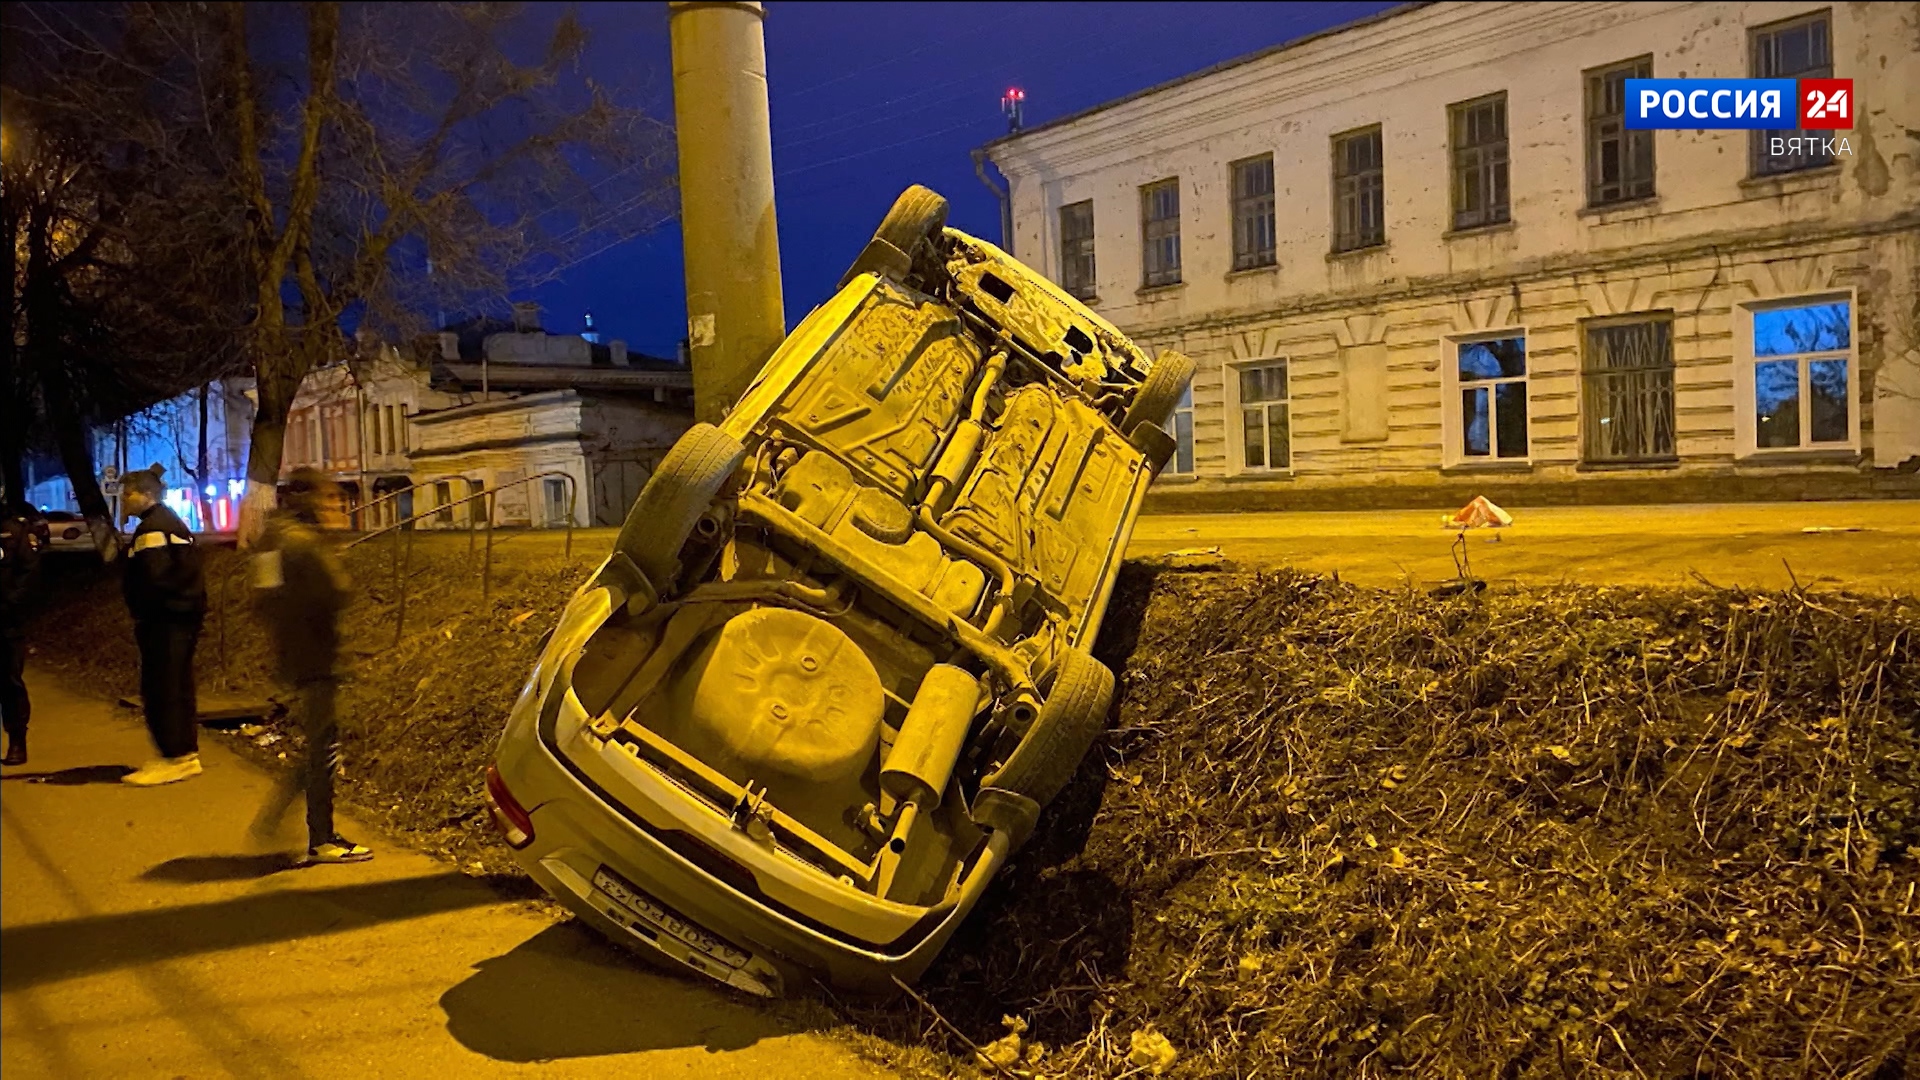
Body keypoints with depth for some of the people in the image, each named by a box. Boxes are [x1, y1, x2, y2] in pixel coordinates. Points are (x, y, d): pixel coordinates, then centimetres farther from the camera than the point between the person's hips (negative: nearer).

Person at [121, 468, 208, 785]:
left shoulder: (152, 528, -14)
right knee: (179, 689, 14)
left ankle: (174, 759, -4)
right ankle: (186, 755, 20)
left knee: (161, 691, -6)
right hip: (184, 616, 11)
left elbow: (154, 578, -23)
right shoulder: (173, 522, 19)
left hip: (165, 621, -11)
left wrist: (142, 615, -12)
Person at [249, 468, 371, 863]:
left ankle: (271, 819, 19)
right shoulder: (304, 541, -17)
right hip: (313, 657, -10)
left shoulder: (271, 537, 14)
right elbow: (334, 594, -20)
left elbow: (261, 601, 18)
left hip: (289, 654, 10)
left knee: (320, 743, 17)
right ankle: (322, 840, 6)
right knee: (323, 745, -1)